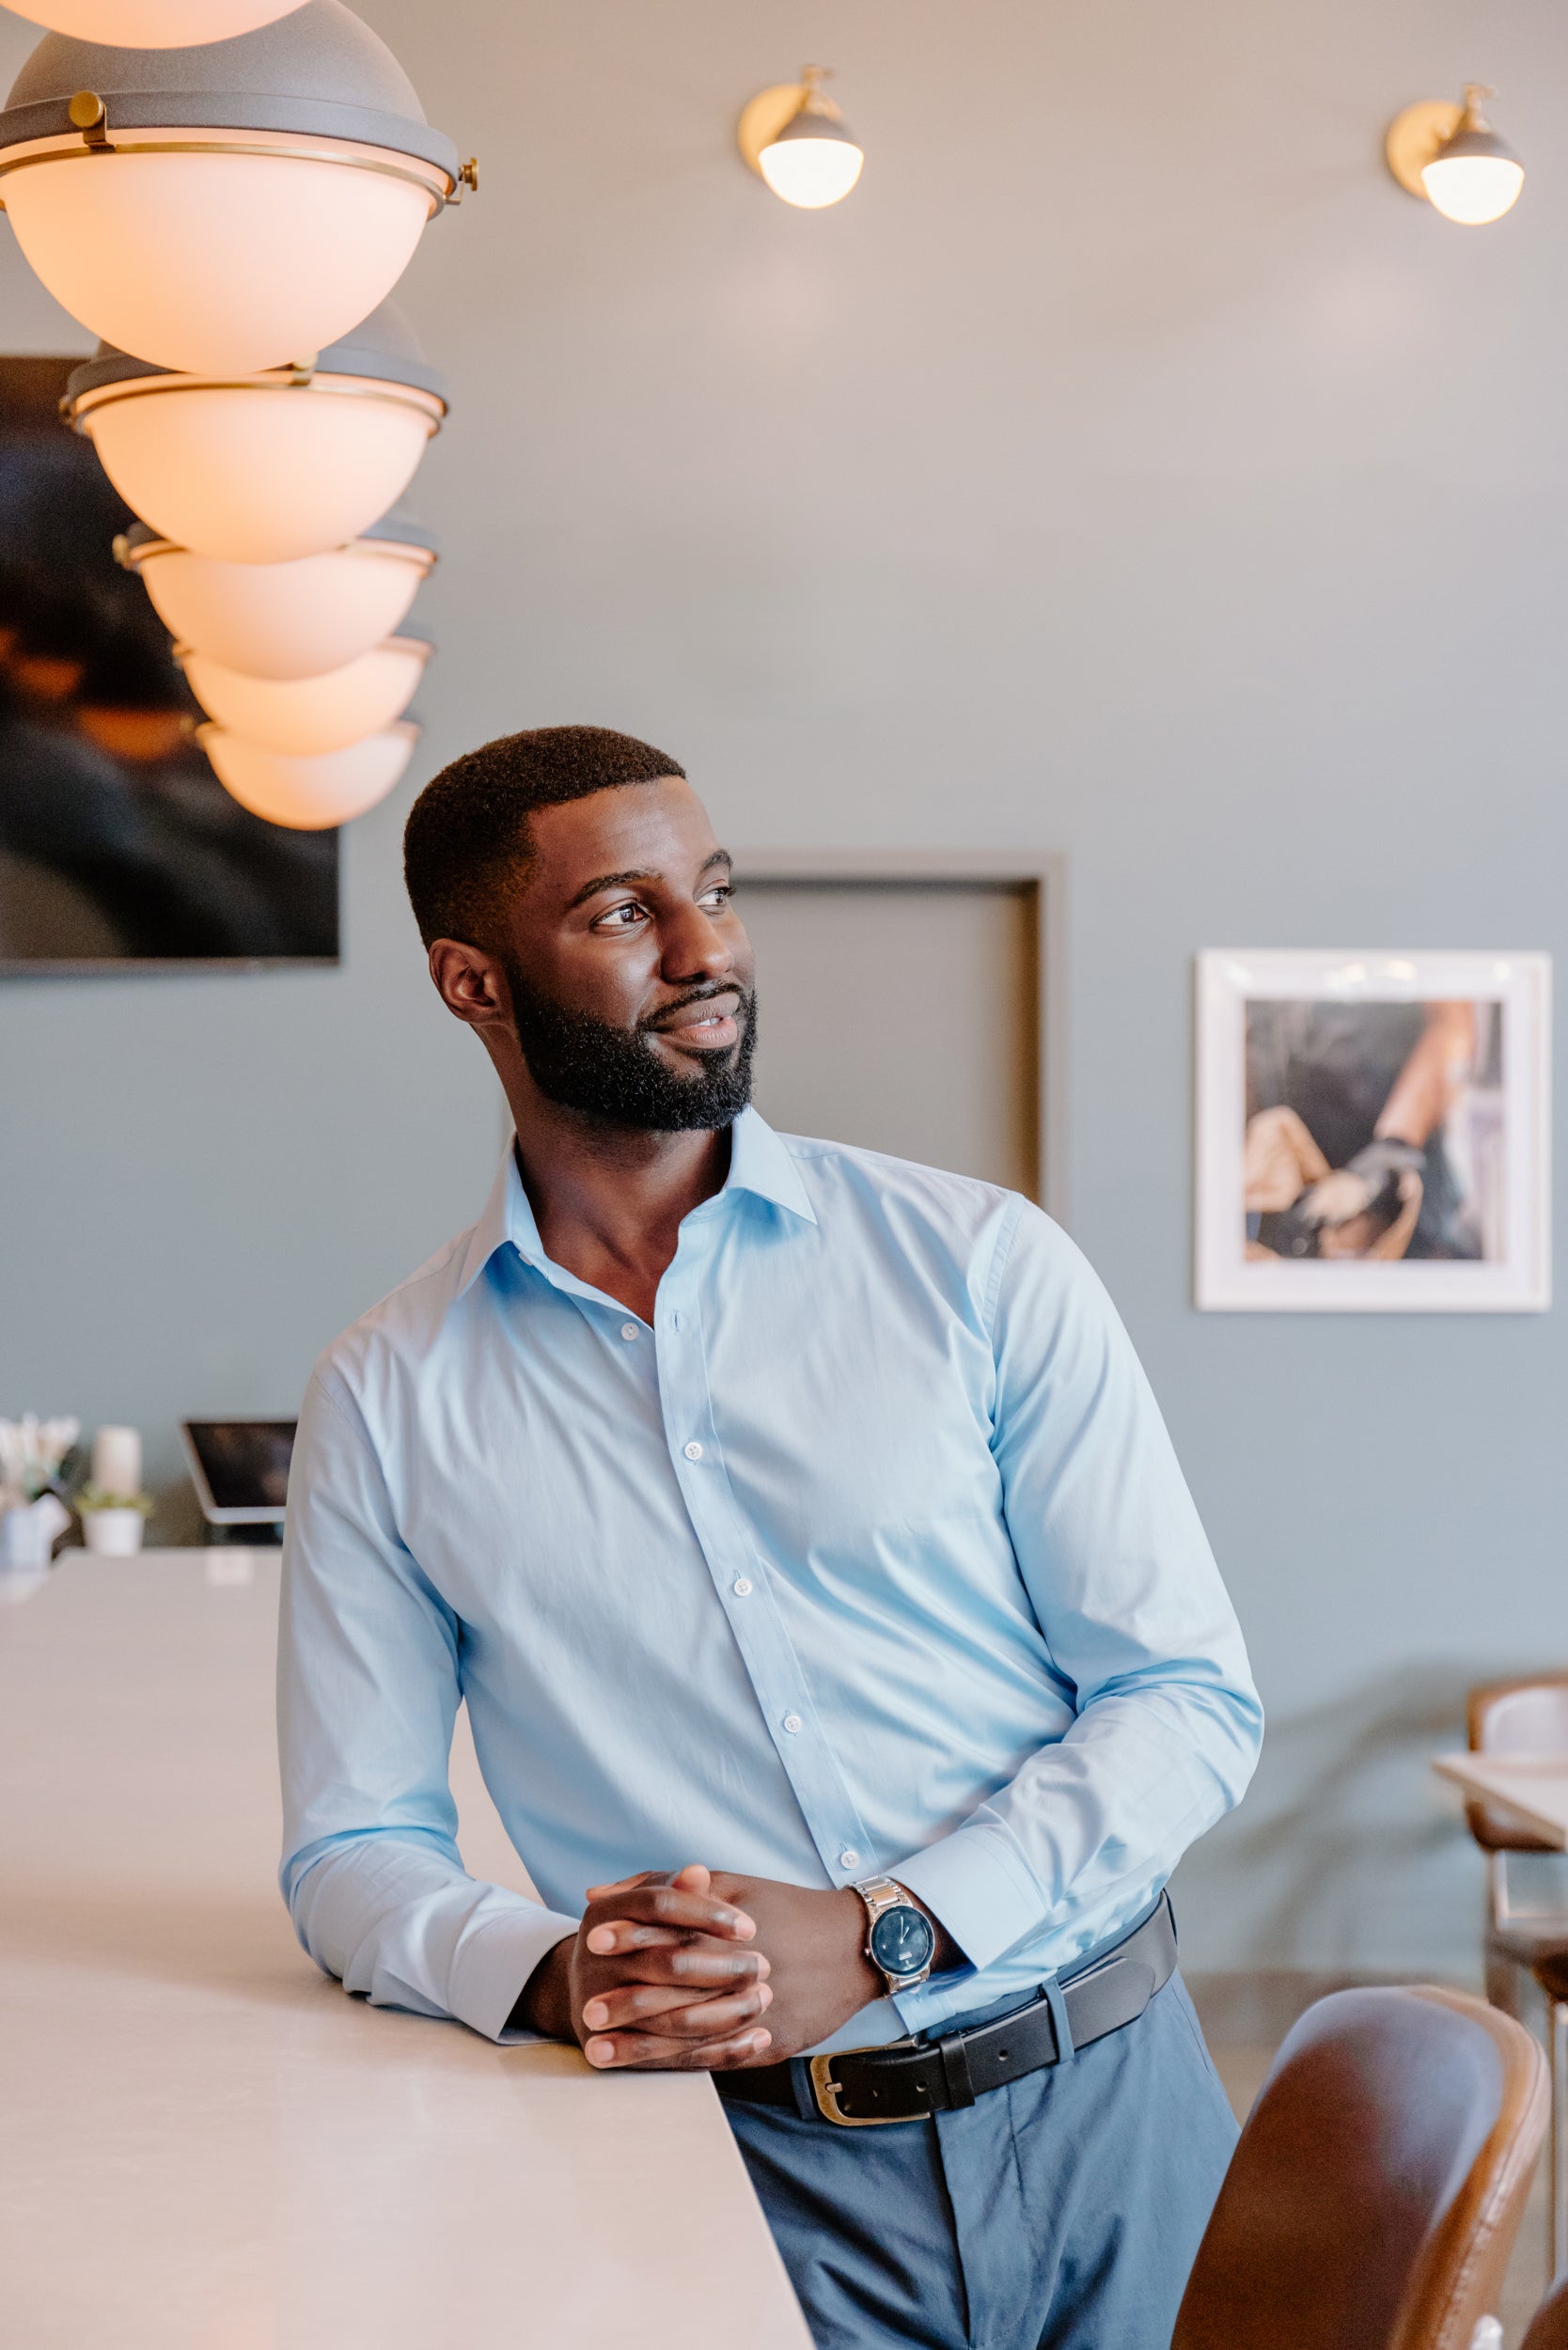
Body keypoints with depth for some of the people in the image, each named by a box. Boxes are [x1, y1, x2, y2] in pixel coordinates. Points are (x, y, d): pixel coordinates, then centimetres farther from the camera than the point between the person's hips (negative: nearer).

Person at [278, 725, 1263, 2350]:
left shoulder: (979, 1264, -1)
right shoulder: (388, 1402, 2)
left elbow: (1190, 1697, -3)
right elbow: (350, 1853, 6)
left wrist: (879, 1938, -16)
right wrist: (547, 1975, -15)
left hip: (1104, 2108, 1)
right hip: (750, 2157, 0)